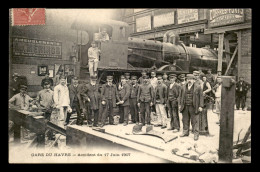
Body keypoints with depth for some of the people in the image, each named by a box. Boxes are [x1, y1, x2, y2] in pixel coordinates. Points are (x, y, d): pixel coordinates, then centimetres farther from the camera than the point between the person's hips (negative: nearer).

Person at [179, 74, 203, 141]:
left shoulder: (198, 87, 0)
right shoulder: (183, 87, 12)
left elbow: (201, 97, -1)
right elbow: (181, 97, 16)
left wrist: (200, 106, -7)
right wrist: (180, 105, 10)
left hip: (193, 107, -4)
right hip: (185, 107, 4)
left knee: (195, 121, 0)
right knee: (185, 120, 12)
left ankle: (196, 134, 9)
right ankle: (185, 132, 26)